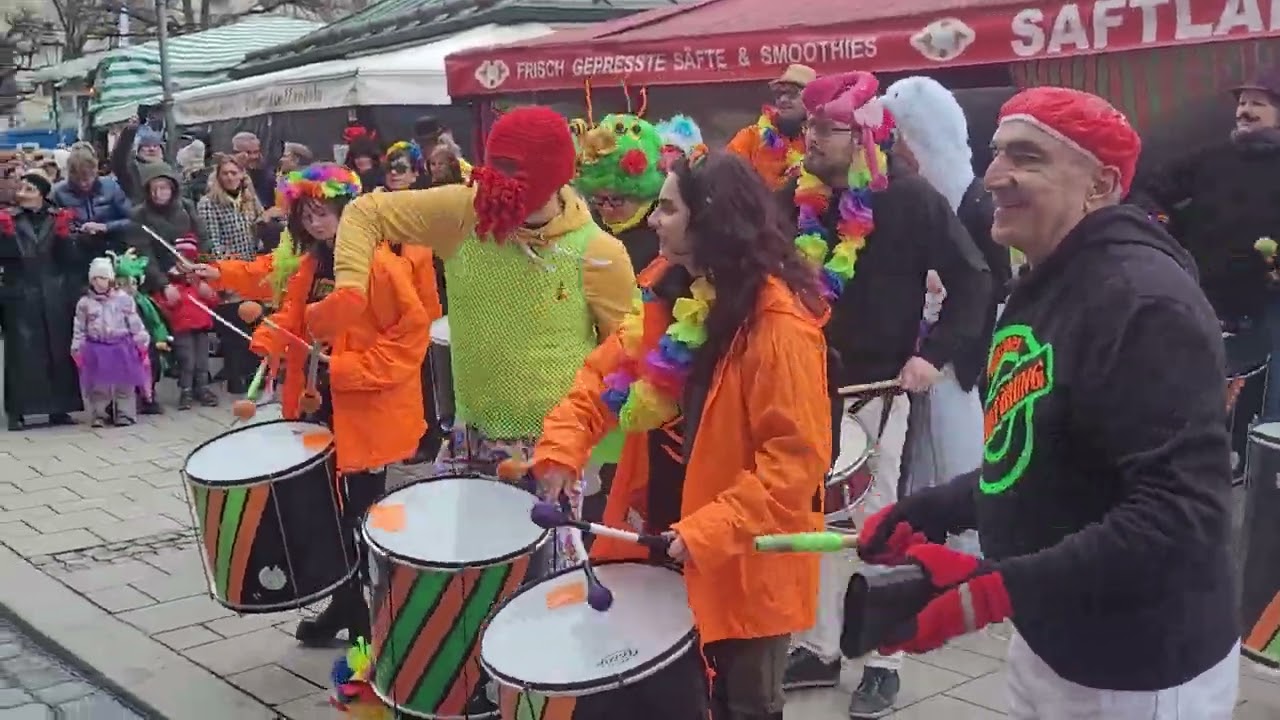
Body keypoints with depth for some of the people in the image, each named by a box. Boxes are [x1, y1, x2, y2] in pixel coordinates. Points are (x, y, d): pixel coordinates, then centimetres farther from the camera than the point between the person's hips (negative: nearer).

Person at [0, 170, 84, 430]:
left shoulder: (59, 218, 6)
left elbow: (72, 258, 2)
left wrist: (64, 236, -13)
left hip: (55, 297, 1)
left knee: (58, 350, 4)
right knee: (21, 352, -3)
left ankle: (59, 408, 13)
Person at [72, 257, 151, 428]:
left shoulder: (123, 299, -1)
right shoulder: (85, 303, 2)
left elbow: (134, 323, 2)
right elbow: (79, 328, 6)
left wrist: (142, 342, 0)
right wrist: (77, 349, 3)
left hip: (122, 347, -1)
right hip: (96, 350, 1)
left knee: (124, 384, 3)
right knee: (98, 385, 5)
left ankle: (125, 415, 11)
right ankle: (100, 416, 15)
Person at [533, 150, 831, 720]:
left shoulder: (780, 324, -22)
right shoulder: (670, 292, 3)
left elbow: (796, 458, -24)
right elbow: (610, 370, 5)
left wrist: (711, 530, -29)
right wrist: (563, 446, -10)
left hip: (742, 559, -7)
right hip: (664, 540, 7)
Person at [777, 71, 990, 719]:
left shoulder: (910, 200, -11)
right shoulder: (794, 200, 2)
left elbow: (972, 281, -7)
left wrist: (934, 353, -16)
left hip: (877, 389, -4)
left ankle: (883, 661, 19)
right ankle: (819, 648, 26)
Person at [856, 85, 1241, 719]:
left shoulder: (1145, 303, -22)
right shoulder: (1040, 288, 9)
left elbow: (1179, 513, -30)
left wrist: (993, 592, -31)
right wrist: (923, 513, 8)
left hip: (1140, 669, -9)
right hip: (1048, 639, 9)